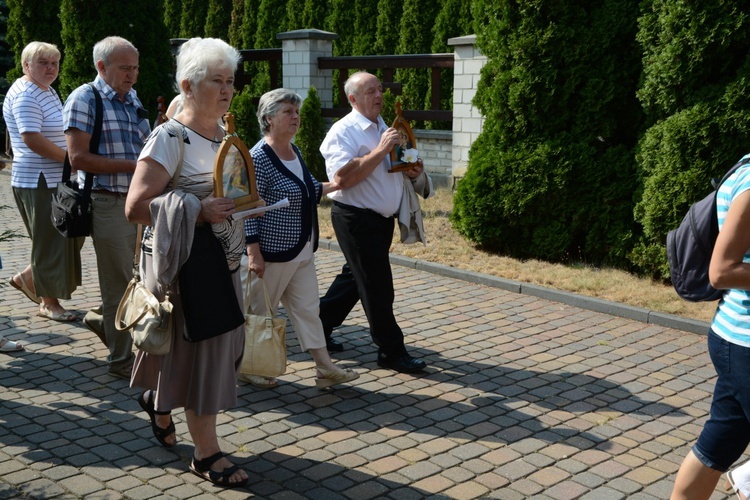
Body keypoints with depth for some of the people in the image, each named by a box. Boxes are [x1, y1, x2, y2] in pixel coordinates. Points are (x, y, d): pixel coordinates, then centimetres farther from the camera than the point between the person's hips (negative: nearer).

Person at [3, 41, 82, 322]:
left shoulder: (48, 91, 17)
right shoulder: (24, 95, -14)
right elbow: (33, 139, -23)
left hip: (59, 180, 10)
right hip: (38, 182, -10)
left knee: (71, 235, 13)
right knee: (50, 243, -1)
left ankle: (27, 278, 28)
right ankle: (49, 303, 13)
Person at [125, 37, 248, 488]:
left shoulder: (225, 137, 11)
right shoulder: (170, 138, -14)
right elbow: (136, 207, -21)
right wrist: (198, 212, -28)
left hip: (225, 265, 8)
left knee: (224, 346, 14)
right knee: (199, 352, 0)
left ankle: (159, 400, 41)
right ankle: (207, 452, 16)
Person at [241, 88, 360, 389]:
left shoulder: (294, 151, 9)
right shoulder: (259, 158, -18)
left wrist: (334, 185, 10)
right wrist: (254, 254, -22)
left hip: (302, 250, 8)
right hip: (273, 252, -8)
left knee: (307, 308, 10)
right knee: (260, 311, 7)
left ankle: (325, 369, 13)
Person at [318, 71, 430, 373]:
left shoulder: (384, 128, 15)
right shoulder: (344, 131, -14)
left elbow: (393, 170, 28)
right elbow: (343, 178, -27)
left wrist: (412, 171, 5)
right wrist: (382, 150, -26)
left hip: (383, 218, 9)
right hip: (356, 219, -9)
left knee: (355, 278, 17)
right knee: (377, 286, -3)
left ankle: (320, 326, 32)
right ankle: (392, 351, 7)